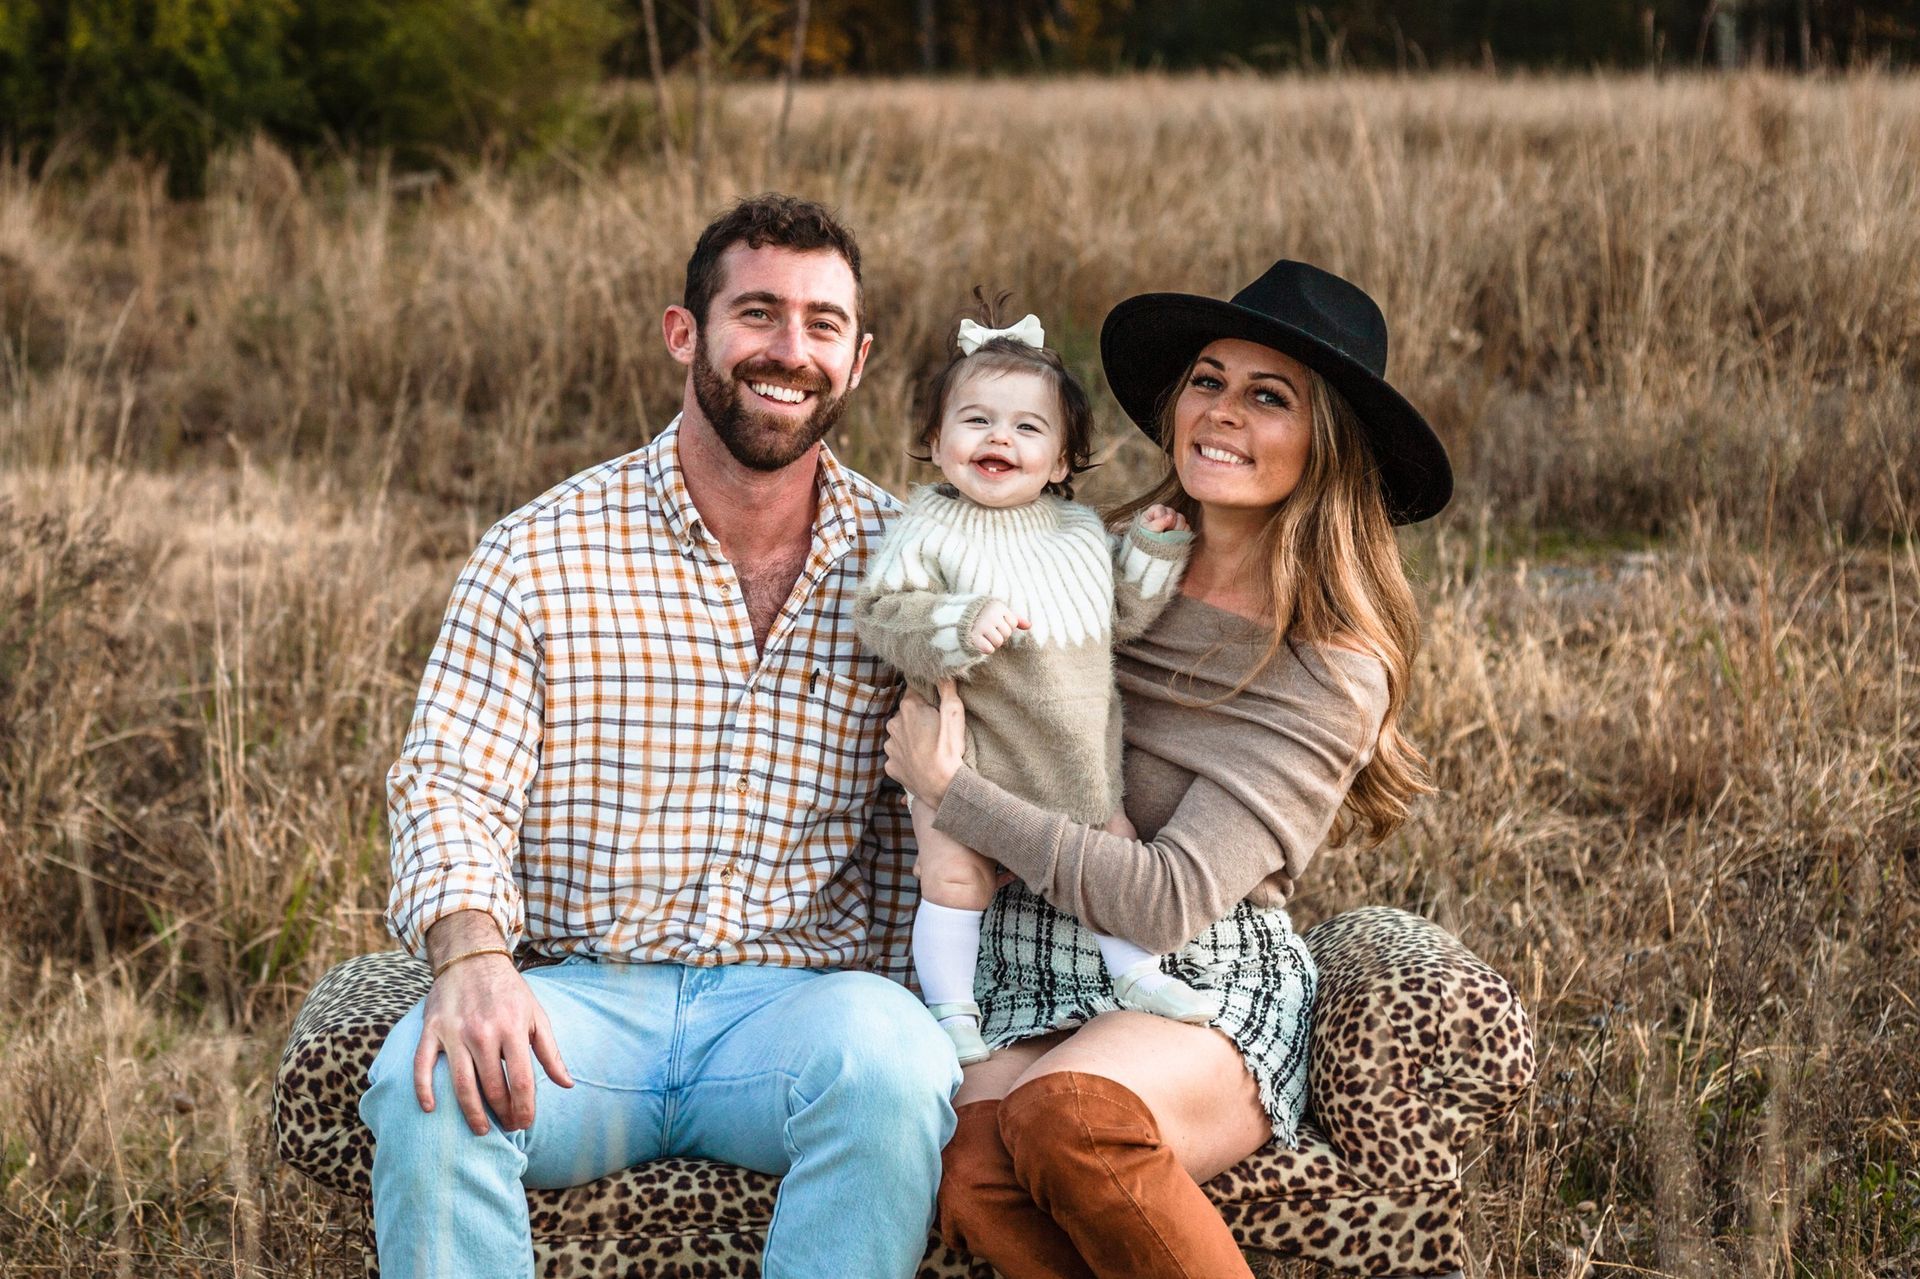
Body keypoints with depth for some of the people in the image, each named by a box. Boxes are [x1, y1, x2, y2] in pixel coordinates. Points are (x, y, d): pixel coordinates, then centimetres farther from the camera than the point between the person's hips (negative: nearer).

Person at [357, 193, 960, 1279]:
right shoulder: (542, 553, 3)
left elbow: (920, 831, 10)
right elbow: (451, 783, -4)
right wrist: (470, 953, -25)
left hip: (795, 995, 1)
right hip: (579, 994, 0)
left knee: (891, 1063, -34)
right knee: (430, 1081, -32)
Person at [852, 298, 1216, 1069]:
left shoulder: (1080, 530, 8)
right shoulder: (930, 530, -8)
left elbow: (1122, 615, 17)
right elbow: (882, 613, -16)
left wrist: (1153, 549, 4)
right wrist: (962, 627, -30)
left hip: (1076, 746, 4)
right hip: (968, 745, -4)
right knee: (955, 874, -4)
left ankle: (1137, 974, 28)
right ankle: (951, 1010, 8)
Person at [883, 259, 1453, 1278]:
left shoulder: (1335, 674, -6)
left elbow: (1171, 897, -16)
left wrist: (946, 788, -12)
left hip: (1211, 1000, -3)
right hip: (1031, 978, 3)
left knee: (1067, 1118, -39)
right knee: (971, 1169, -34)